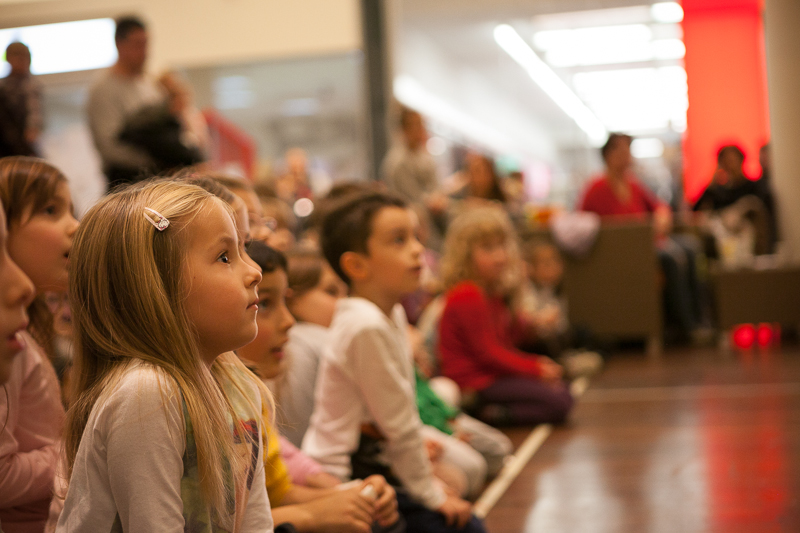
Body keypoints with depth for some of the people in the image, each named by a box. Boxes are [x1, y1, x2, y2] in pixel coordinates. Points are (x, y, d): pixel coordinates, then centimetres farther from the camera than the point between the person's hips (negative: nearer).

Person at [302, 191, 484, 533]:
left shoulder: (391, 314, 7)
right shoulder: (366, 326, -23)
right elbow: (399, 426, -18)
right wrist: (431, 495, -10)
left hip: (377, 463, 9)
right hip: (346, 476, -9)